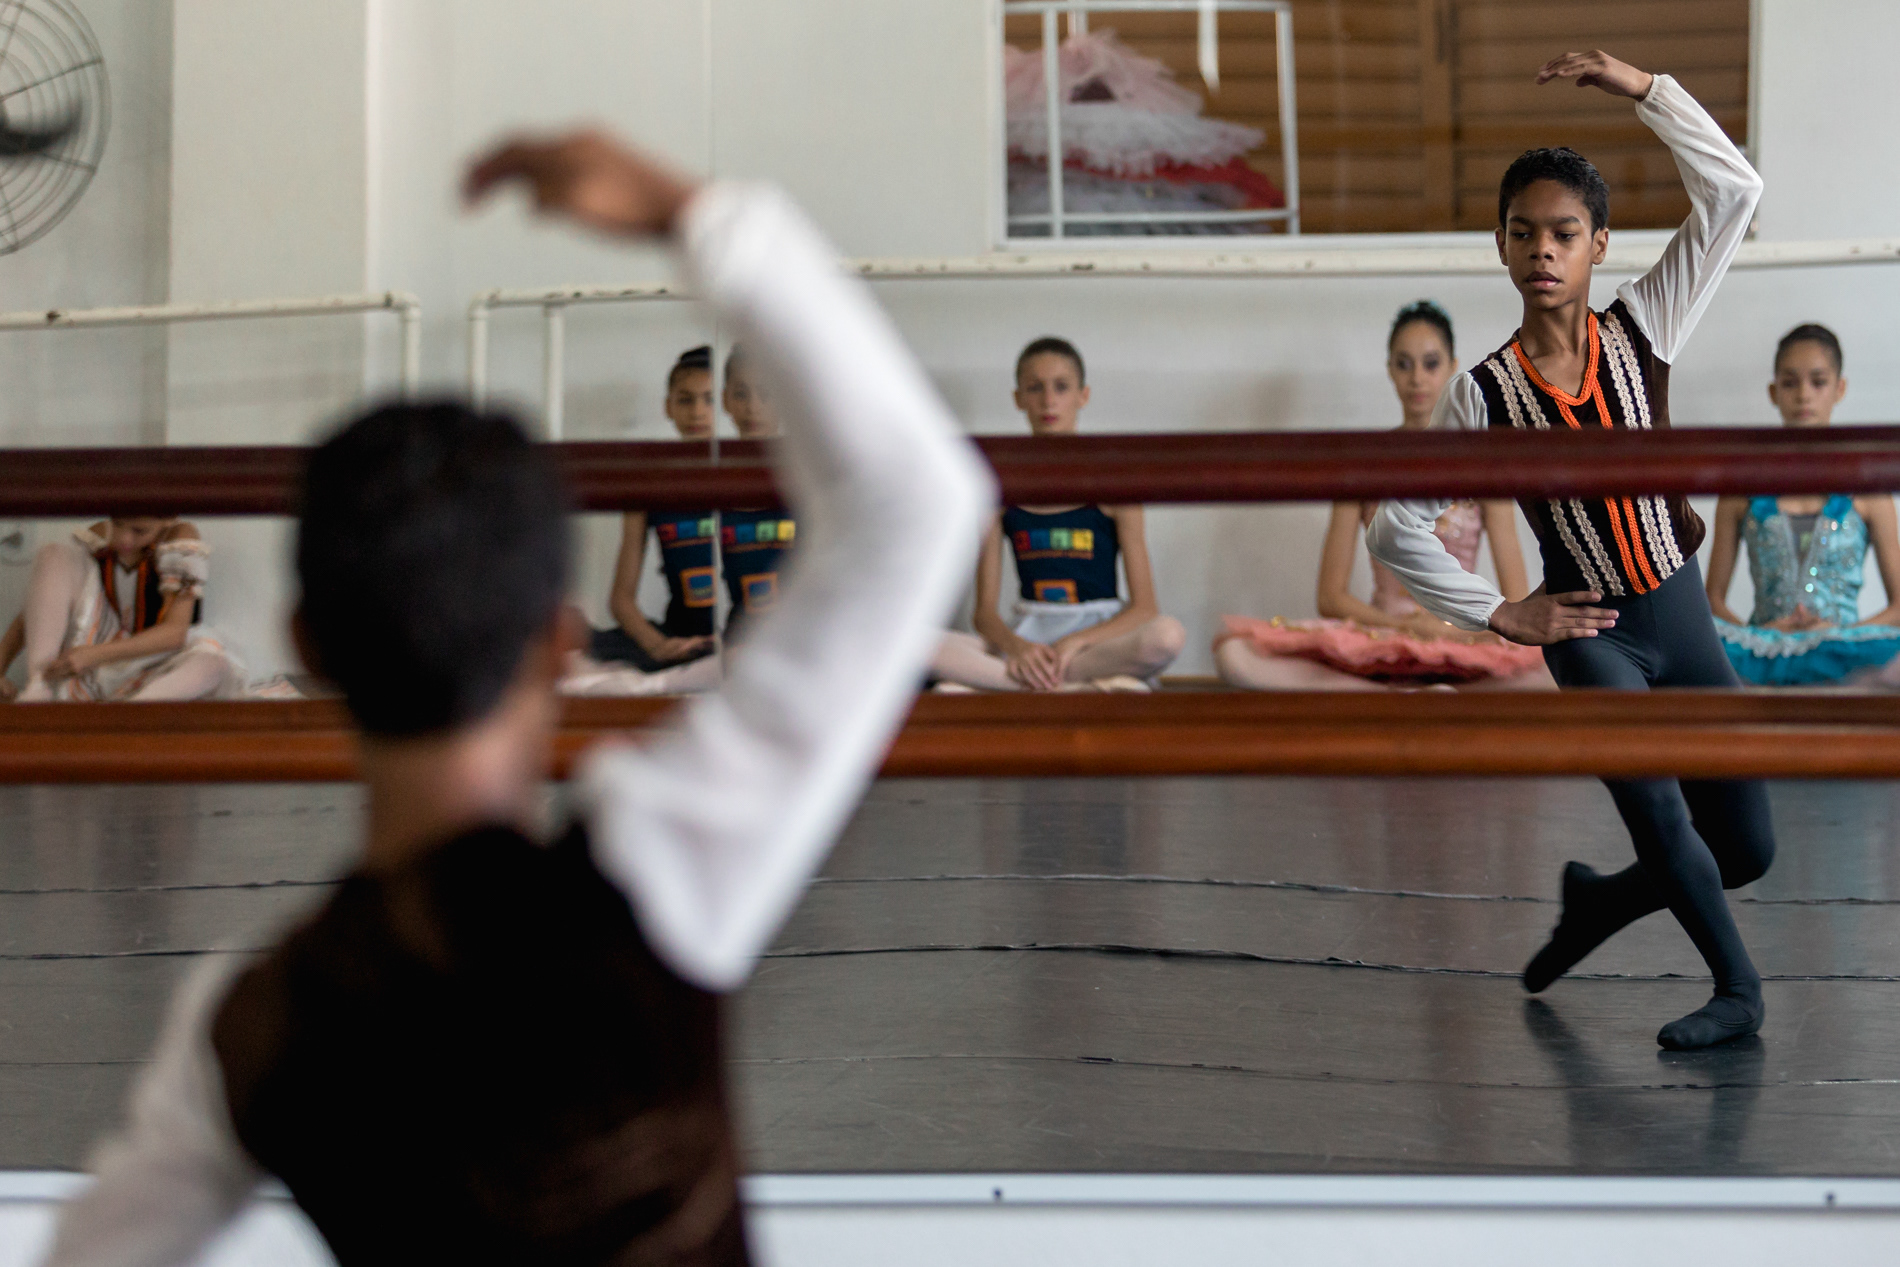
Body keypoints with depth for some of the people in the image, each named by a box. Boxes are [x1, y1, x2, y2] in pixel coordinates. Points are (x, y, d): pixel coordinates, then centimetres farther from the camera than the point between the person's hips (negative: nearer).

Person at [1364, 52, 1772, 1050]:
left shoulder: (1640, 331, -3)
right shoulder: (1483, 394, -9)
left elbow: (1733, 194, -9)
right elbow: (1395, 527, -5)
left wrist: (1641, 88, -14)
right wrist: (1500, 613, -6)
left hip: (1681, 612, 3)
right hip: (1590, 633, -3)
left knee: (1747, 849, 5)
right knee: (1661, 816, -16)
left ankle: (1598, 900, 30)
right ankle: (1737, 989, 8)